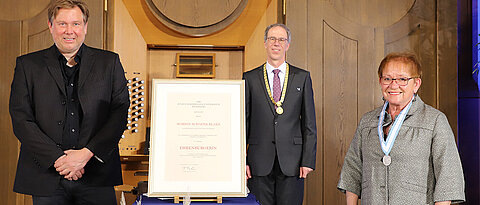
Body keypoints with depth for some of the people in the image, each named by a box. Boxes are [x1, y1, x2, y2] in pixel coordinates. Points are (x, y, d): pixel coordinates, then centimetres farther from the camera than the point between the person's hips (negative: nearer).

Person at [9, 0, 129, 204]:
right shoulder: (28, 65, 6)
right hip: (46, 177, 0)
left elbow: (120, 113, -1)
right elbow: (21, 120, -1)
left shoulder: (109, 63, 5)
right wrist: (57, 159, -11)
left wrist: (87, 154, -11)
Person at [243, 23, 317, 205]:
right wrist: (242, 161, -1)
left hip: (291, 162, 0)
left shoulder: (302, 77, 7)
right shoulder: (250, 78, 7)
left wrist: (308, 161, -2)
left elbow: (309, 123, 5)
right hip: (259, 163, 0)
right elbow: (243, 122, 6)